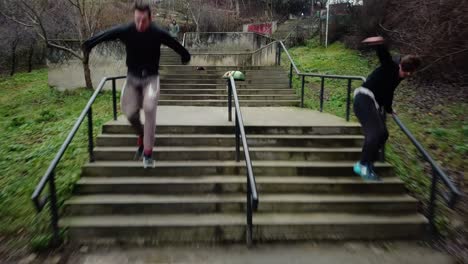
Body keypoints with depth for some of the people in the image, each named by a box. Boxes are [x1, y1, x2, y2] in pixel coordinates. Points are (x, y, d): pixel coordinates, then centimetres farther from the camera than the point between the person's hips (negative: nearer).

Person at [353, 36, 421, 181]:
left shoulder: (397, 77, 22)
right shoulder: (391, 66, -4)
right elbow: (384, 55, -27)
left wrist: (388, 109, 51)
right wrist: (380, 44, -50)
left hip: (373, 104, 10)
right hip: (365, 99, -10)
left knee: (382, 134, 7)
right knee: (376, 132, -23)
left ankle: (367, 164, 12)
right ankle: (363, 165, -15)